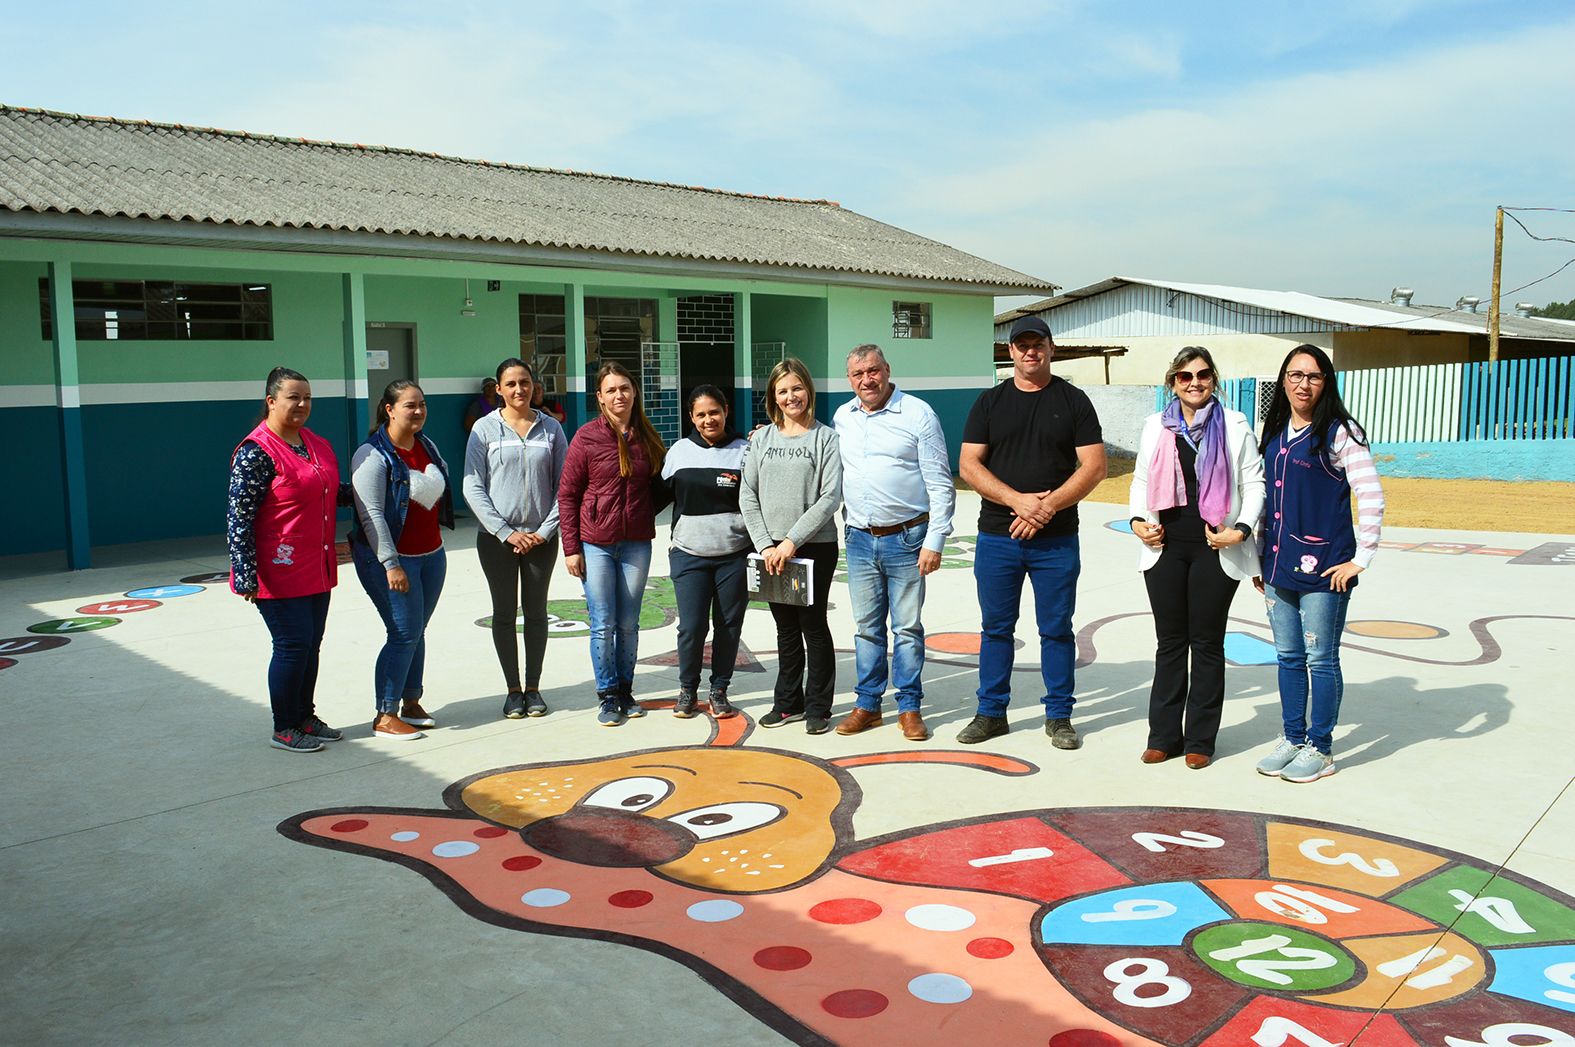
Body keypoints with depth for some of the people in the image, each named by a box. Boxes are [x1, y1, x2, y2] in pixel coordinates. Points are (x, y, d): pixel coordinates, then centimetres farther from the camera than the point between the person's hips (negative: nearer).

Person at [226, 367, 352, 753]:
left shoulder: (318, 444, 10)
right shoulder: (256, 451, -14)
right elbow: (238, 517, -17)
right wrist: (246, 575, -21)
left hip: (317, 568, 8)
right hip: (280, 573, -8)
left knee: (311, 644, 14)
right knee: (293, 644, -3)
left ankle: (305, 717, 28)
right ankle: (283, 730, 11)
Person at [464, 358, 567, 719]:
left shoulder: (551, 429, 3)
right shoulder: (485, 429, -2)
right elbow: (473, 488, -5)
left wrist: (545, 530, -8)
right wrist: (505, 532, -11)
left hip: (541, 537, 1)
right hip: (496, 537, -1)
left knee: (535, 612, 9)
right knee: (504, 613, 6)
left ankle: (533, 688, 20)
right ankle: (513, 690, 16)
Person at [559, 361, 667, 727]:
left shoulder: (646, 437, 4)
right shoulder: (587, 437, -5)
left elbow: (656, 487, 17)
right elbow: (567, 495, -3)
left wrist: (644, 517, -1)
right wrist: (571, 548, -6)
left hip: (636, 543, 3)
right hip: (596, 543, -3)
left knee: (629, 624, 10)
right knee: (603, 624, 1)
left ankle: (625, 691, 22)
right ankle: (608, 697, 13)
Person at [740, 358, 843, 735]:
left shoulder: (826, 437, -3)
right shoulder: (761, 438, 8)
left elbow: (830, 497, -10)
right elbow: (747, 496, 5)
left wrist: (792, 541, -15)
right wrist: (765, 545, -6)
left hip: (815, 548, -3)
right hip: (772, 550, 4)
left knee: (813, 626, 3)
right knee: (786, 629, 13)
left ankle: (818, 707, 14)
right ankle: (788, 703, 24)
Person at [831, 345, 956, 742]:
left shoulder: (917, 414, -5)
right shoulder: (842, 417, 8)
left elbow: (940, 483, -6)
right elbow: (833, 474, 19)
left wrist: (934, 540, -11)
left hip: (907, 538, -4)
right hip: (860, 540, 4)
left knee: (907, 627, 3)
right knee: (867, 627, 10)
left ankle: (909, 707, 13)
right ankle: (867, 704, 19)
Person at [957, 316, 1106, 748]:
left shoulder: (1073, 400, 4)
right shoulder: (989, 402, 8)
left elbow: (1094, 466, -3)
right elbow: (969, 465, 0)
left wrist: (1047, 506, -15)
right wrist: (1018, 500, -14)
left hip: (1057, 539, -1)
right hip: (997, 536, 2)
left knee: (1057, 629, 5)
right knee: (995, 627, 8)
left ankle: (1059, 716, 17)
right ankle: (991, 712, 20)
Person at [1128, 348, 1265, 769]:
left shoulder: (1234, 426, 2)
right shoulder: (1156, 426, 10)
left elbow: (1253, 484, 1)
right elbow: (1141, 480, 15)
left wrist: (1241, 529, -12)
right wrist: (1138, 520, -1)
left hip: (1215, 549, -2)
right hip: (1165, 546, 2)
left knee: (1207, 643, 5)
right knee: (1170, 642, 8)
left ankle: (1200, 739, 14)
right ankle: (1164, 735, 16)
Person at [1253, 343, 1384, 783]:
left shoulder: (1339, 433, -7)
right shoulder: (1274, 433, 12)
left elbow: (1372, 498, -10)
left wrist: (1361, 559, -11)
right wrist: (1261, 556, 14)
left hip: (1323, 565, -6)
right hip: (1279, 565, 6)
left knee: (1321, 659, 2)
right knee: (1288, 657, 13)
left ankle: (1320, 748, 13)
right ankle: (1293, 739, 24)